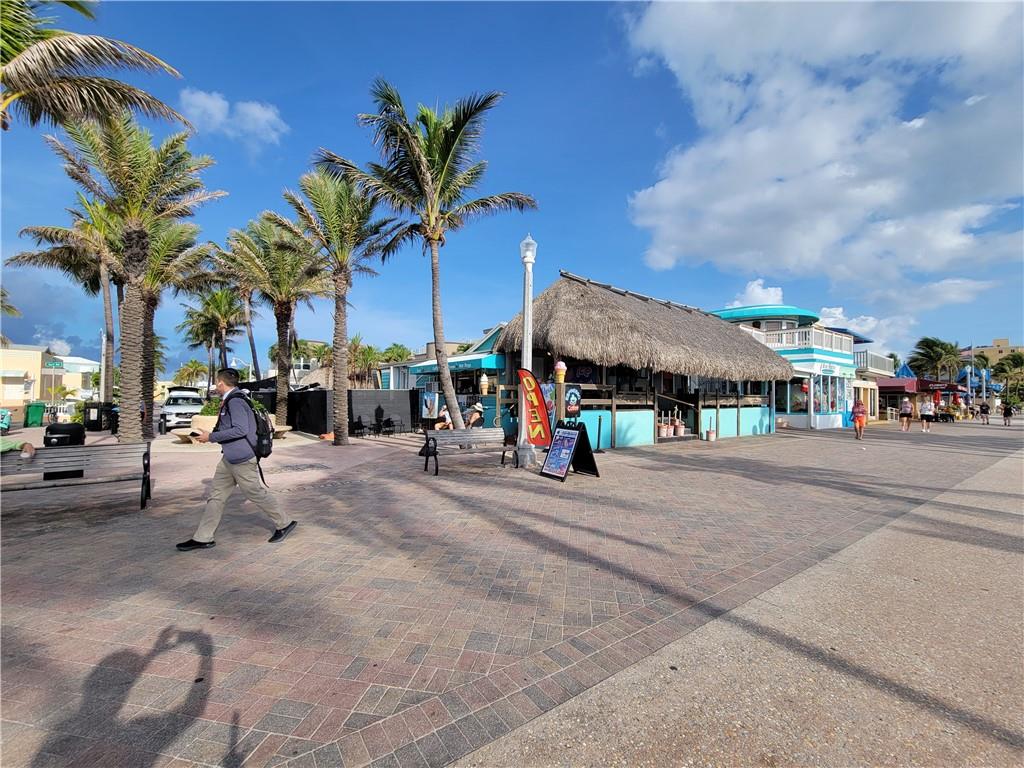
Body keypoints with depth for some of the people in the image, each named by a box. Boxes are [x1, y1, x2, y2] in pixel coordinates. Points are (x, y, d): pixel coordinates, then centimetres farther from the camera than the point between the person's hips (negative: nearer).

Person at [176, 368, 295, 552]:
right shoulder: (229, 401, 13)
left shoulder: (235, 401, -18)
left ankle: (284, 524, 16)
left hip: (242, 459, -10)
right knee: (216, 495, 11)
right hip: (229, 458, 10)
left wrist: (211, 437, -19)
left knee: (256, 493, 1)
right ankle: (203, 538, 20)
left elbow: (241, 429, -25)